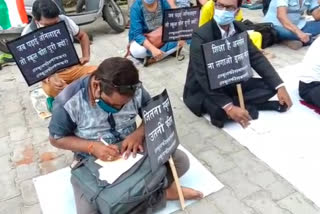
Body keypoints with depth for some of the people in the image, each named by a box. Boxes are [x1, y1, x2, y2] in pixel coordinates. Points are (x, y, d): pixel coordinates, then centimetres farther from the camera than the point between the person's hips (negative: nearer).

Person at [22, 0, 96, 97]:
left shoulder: (65, 20, -5)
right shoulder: (28, 35, -13)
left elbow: (82, 36, 15)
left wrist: (86, 56, -3)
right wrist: (49, 78, -34)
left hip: (73, 68, 3)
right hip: (49, 75, -3)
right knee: (51, 89, -39)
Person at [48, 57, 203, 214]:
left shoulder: (135, 90, -16)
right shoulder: (68, 101, -23)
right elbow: (56, 138, -10)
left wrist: (139, 133, -21)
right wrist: (92, 147, -25)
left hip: (131, 148, 1)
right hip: (92, 161, -1)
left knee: (181, 161, -15)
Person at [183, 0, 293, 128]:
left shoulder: (239, 29, -4)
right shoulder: (201, 36, -24)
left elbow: (256, 58, -1)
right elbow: (204, 77, -30)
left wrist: (280, 86, -11)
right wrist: (229, 107, -39)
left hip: (230, 82, 7)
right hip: (202, 90, -6)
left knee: (270, 86, -5)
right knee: (221, 111, -36)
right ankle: (246, 106, -7)